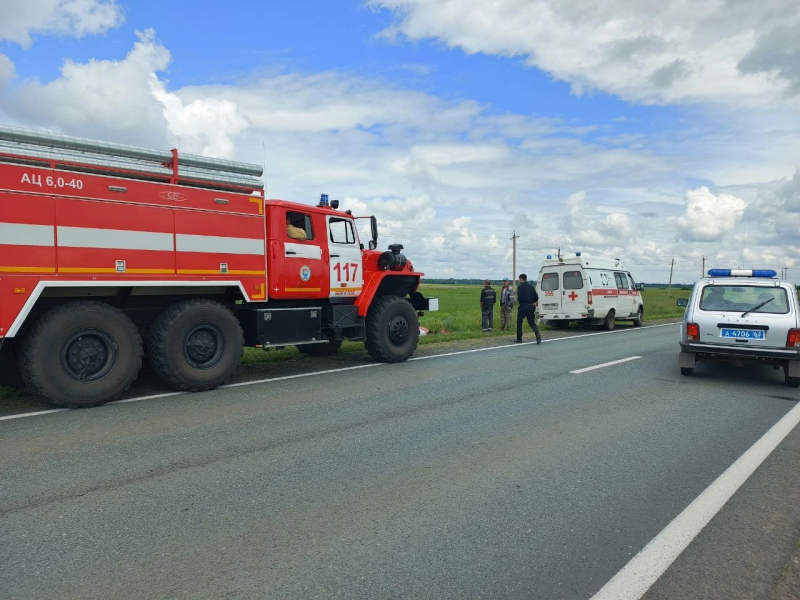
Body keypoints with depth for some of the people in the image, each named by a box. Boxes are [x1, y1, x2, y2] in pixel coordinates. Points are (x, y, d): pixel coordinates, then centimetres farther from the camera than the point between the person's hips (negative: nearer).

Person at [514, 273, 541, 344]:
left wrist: (520, 302, 4)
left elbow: (519, 297, -16)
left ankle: (519, 338, 15)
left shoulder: (520, 286, -7)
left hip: (523, 307, -4)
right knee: (532, 322, 7)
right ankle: (537, 334, -19)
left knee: (519, 322, 12)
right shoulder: (531, 287, 10)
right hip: (531, 307, 5)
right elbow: (536, 297, 8)